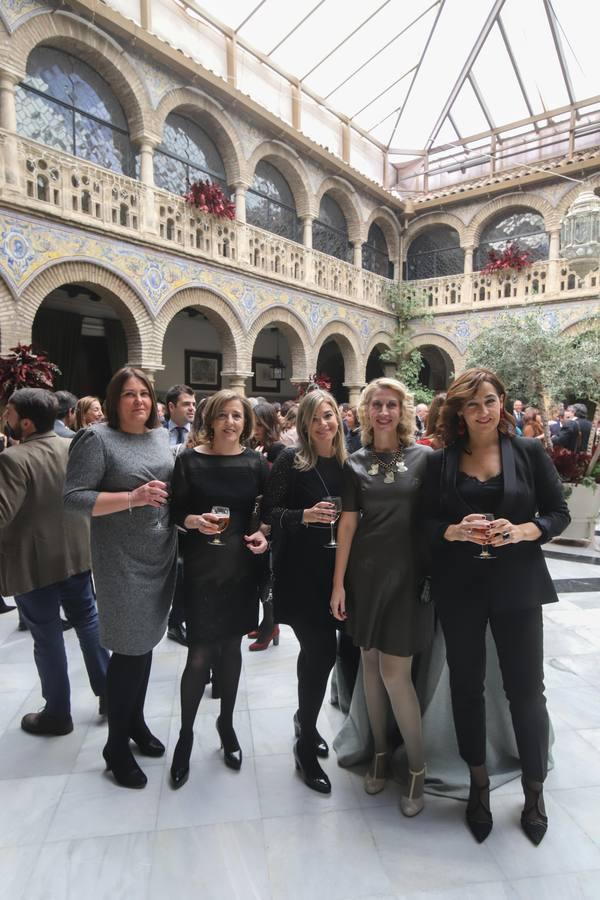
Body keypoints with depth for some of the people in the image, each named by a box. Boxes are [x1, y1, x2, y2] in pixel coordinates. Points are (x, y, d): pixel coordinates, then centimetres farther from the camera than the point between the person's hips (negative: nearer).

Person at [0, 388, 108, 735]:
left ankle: (58, 713, 25)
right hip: (76, 554, 6)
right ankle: (107, 690, 31)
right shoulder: (75, 448, 0)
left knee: (47, 637, 8)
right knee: (88, 619, 19)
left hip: (33, 563, -6)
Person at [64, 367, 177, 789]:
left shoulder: (162, 436, 8)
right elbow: (73, 498, -17)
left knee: (146, 643, 17)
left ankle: (136, 721, 38)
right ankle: (116, 745, 24)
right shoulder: (97, 438, -12)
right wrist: (133, 497, -25)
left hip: (161, 556, 6)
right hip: (122, 561, -6)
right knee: (128, 649, 3)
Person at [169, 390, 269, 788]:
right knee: (200, 654, 1)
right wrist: (194, 521, -22)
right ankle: (186, 734, 25)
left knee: (231, 646, 15)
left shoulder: (255, 463, 0)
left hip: (241, 565, 2)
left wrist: (264, 536, -11)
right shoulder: (189, 460, -5)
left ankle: (227, 723, 36)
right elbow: (174, 512, -2)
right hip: (202, 566, -2)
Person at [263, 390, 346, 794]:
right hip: (299, 571, -5)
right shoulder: (290, 460, -8)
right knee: (323, 650, -5)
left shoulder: (348, 461, 4)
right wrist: (305, 515, -23)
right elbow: (271, 511, -9)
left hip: (334, 569, 5)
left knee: (315, 648, 18)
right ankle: (306, 745, 18)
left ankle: (305, 720, 43)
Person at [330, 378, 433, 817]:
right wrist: (338, 582, 0)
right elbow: (348, 523, 2)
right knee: (370, 663, 13)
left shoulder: (423, 457, -3)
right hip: (365, 573, 3)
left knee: (394, 672, -2)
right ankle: (380, 752, 34)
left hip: (408, 574, -3)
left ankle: (418, 766, 21)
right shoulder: (356, 463, 3)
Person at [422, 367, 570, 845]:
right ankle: (479, 784, 36)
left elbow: (559, 513, 0)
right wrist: (457, 531, -19)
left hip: (517, 585, -1)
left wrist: (523, 530, -18)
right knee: (466, 685, 13)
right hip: (459, 587, 1)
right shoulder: (440, 461, 0)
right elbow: (426, 523, 0)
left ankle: (535, 790, 34)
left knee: (526, 690, 8)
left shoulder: (530, 452, -1)